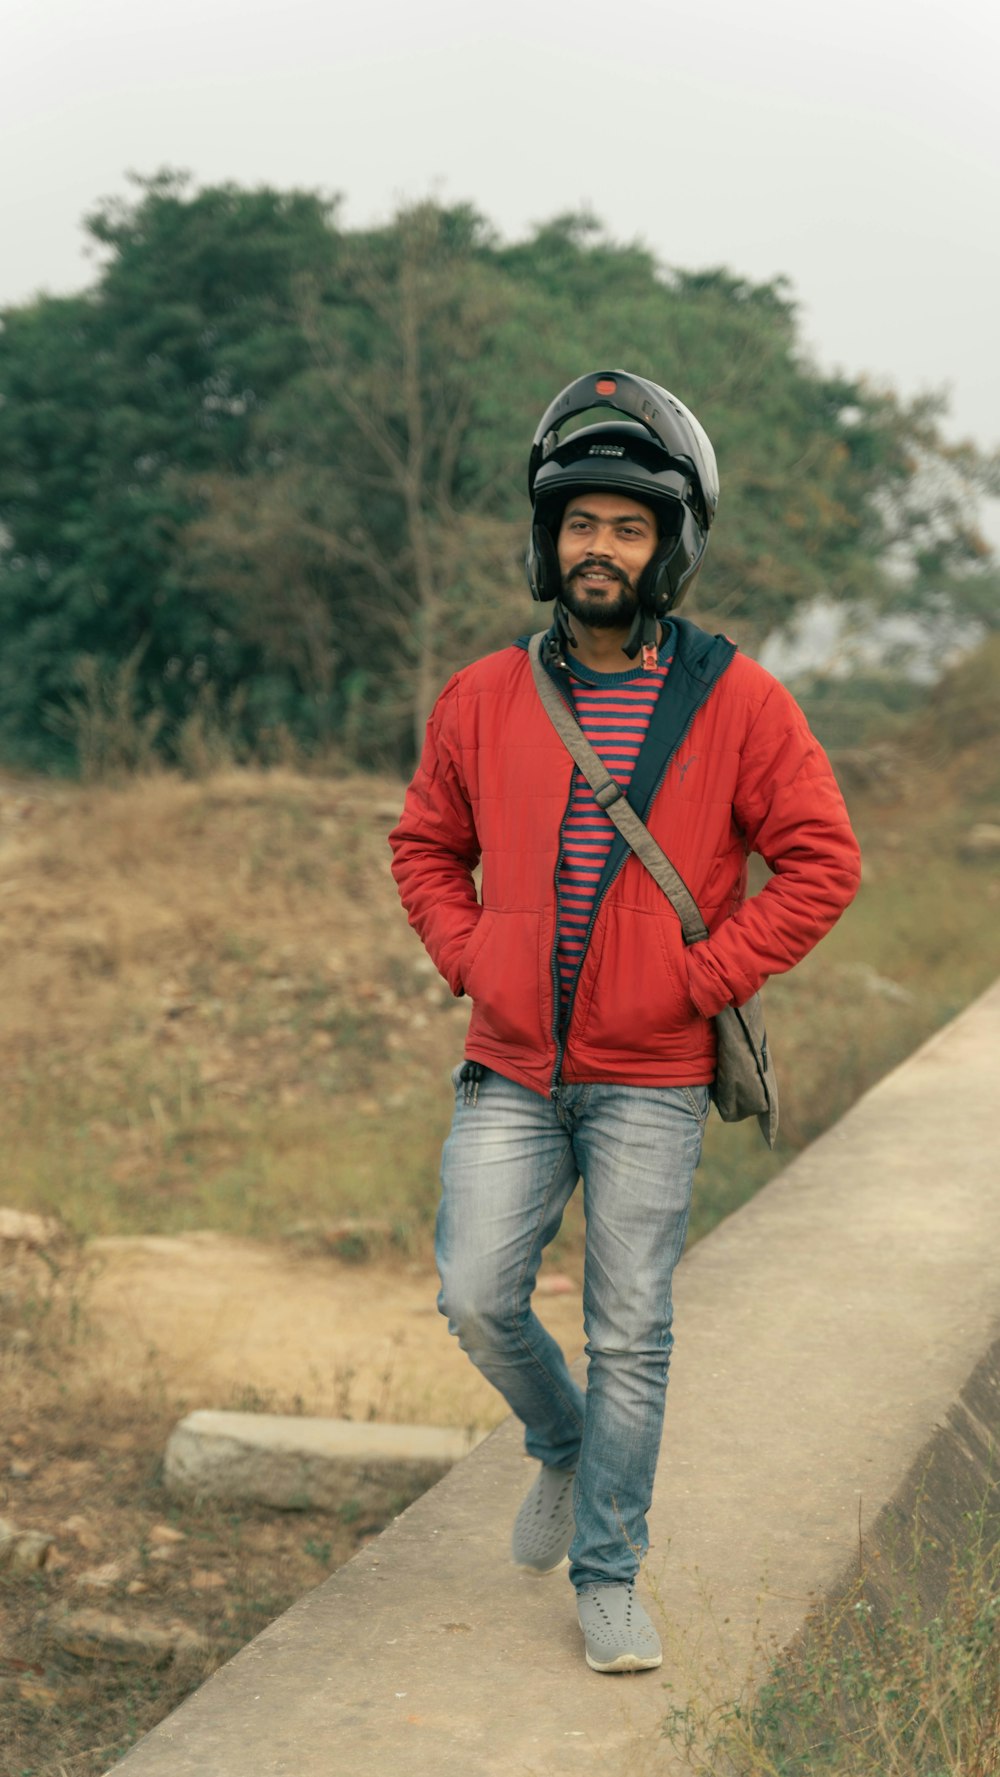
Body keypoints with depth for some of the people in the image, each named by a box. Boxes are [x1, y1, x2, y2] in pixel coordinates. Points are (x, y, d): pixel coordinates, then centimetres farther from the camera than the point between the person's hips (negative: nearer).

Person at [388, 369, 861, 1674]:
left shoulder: (734, 701, -5)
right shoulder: (484, 699, 3)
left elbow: (822, 860, -4)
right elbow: (426, 846, 16)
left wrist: (706, 979, -11)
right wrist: (469, 959, 0)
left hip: (649, 1082, -2)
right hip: (510, 1073, 2)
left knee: (631, 1336, 3)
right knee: (477, 1299, -3)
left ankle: (608, 1577, 18)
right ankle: (563, 1448, 29)